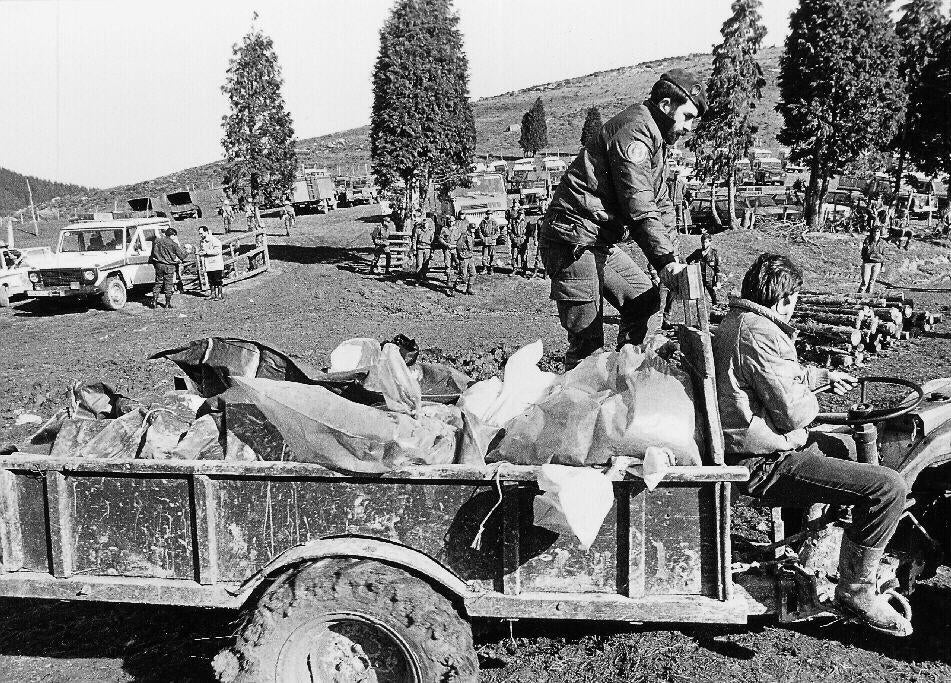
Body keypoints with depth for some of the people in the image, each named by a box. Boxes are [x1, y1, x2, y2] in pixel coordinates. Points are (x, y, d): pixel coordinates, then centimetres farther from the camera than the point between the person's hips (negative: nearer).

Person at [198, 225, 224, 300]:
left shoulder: (214, 240, -12)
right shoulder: (201, 241, 10)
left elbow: (217, 251, -21)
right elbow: (200, 250, 24)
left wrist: (206, 252, -22)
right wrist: (200, 252, 0)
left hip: (216, 264, -7)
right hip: (208, 265, 7)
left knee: (218, 280, -2)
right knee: (211, 280, 11)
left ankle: (220, 294, 6)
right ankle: (213, 294, 20)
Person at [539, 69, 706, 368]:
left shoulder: (656, 139, 20)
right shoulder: (635, 130, -14)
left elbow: (661, 204, 18)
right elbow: (638, 206, -23)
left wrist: (671, 258, 7)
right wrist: (665, 259, -24)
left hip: (603, 242, 11)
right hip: (574, 242, -11)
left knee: (645, 299, 15)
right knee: (587, 339, -8)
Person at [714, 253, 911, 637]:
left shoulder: (737, 322, 12)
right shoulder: (760, 333, -22)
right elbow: (792, 414, -22)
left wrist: (825, 376, 33)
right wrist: (812, 400, -1)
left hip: (746, 447, 11)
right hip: (766, 464, -11)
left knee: (841, 447, 37)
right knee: (889, 487, -17)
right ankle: (856, 591, -1)